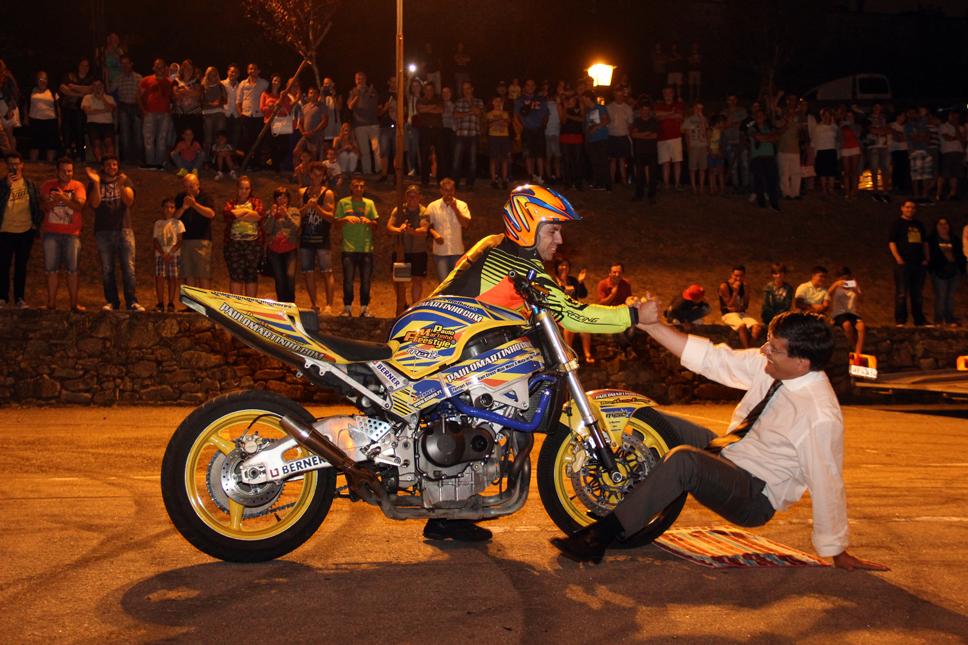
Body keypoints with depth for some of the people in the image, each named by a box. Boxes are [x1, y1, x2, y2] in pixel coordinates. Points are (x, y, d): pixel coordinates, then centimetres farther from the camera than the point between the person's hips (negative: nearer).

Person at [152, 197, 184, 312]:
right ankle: (160, 303, -1)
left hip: (174, 255, -2)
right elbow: (155, 240, 6)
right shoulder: (158, 223, 11)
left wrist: (170, 253, -13)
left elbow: (180, 241, -1)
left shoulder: (178, 223, 5)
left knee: (172, 278, -3)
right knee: (159, 277, -5)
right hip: (160, 254, 2)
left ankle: (171, 303, 3)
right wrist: (163, 253, -10)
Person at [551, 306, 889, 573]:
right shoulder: (769, 365, -7)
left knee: (682, 460, -34)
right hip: (729, 454, 9)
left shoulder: (822, 416, -27)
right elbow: (711, 358, -5)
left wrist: (838, 554, -9)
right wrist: (650, 326, -12)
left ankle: (601, 536, -27)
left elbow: (827, 485, -19)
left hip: (755, 498, -8)